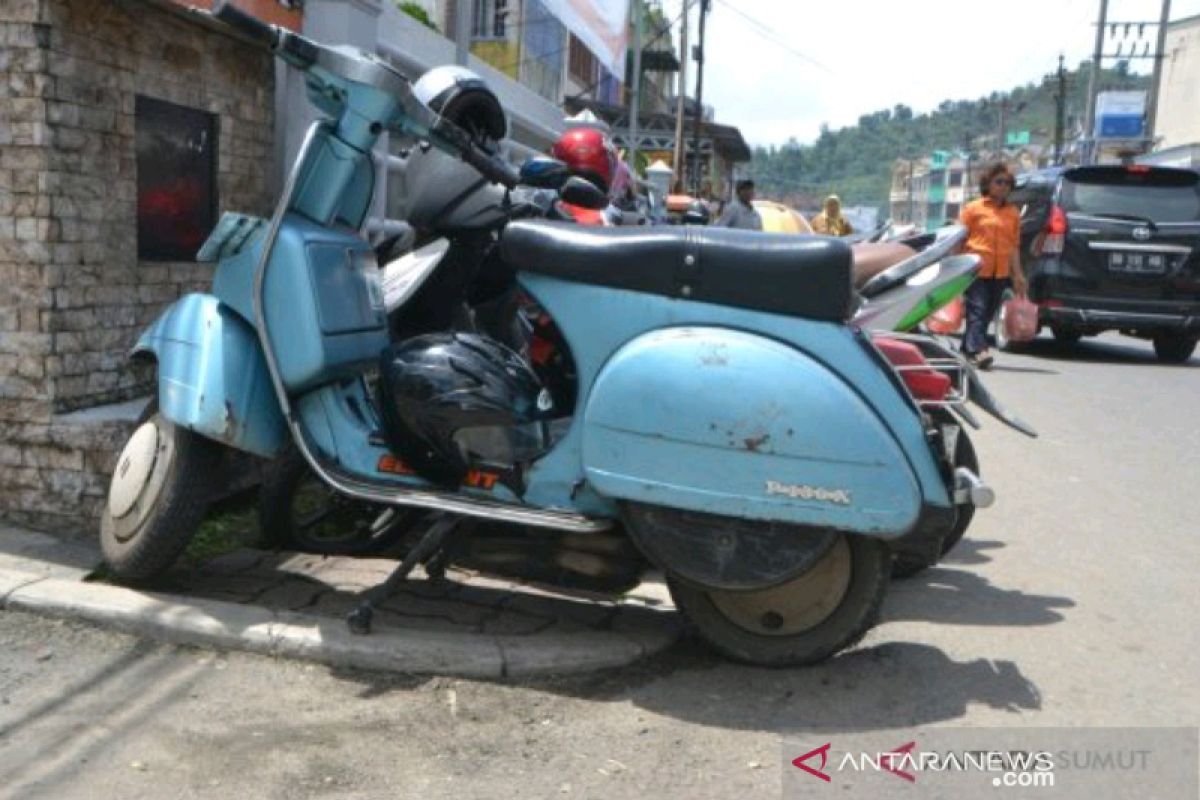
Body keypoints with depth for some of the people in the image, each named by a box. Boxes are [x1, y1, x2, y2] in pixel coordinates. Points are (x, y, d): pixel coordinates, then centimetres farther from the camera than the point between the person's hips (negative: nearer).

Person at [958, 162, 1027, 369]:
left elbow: (1014, 245, 13)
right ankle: (978, 350, -23)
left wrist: (1017, 274, 7)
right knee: (977, 310, -14)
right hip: (977, 269, -4)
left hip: (1000, 272, 4)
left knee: (988, 313, 6)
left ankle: (967, 350, 14)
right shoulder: (973, 208, 4)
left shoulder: (1013, 213, 14)